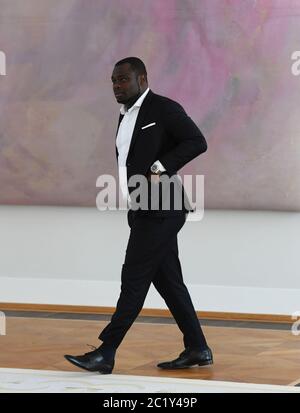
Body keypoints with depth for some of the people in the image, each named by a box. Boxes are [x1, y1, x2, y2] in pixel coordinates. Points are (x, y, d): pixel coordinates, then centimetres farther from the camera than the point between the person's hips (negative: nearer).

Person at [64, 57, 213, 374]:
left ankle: (106, 354, -9)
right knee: (168, 280, 10)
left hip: (160, 210, -9)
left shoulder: (164, 109, -8)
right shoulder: (126, 117, 17)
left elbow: (197, 142, -16)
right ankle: (197, 350, 16)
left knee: (134, 279, -9)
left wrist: (160, 168, -21)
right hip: (143, 212, 9)